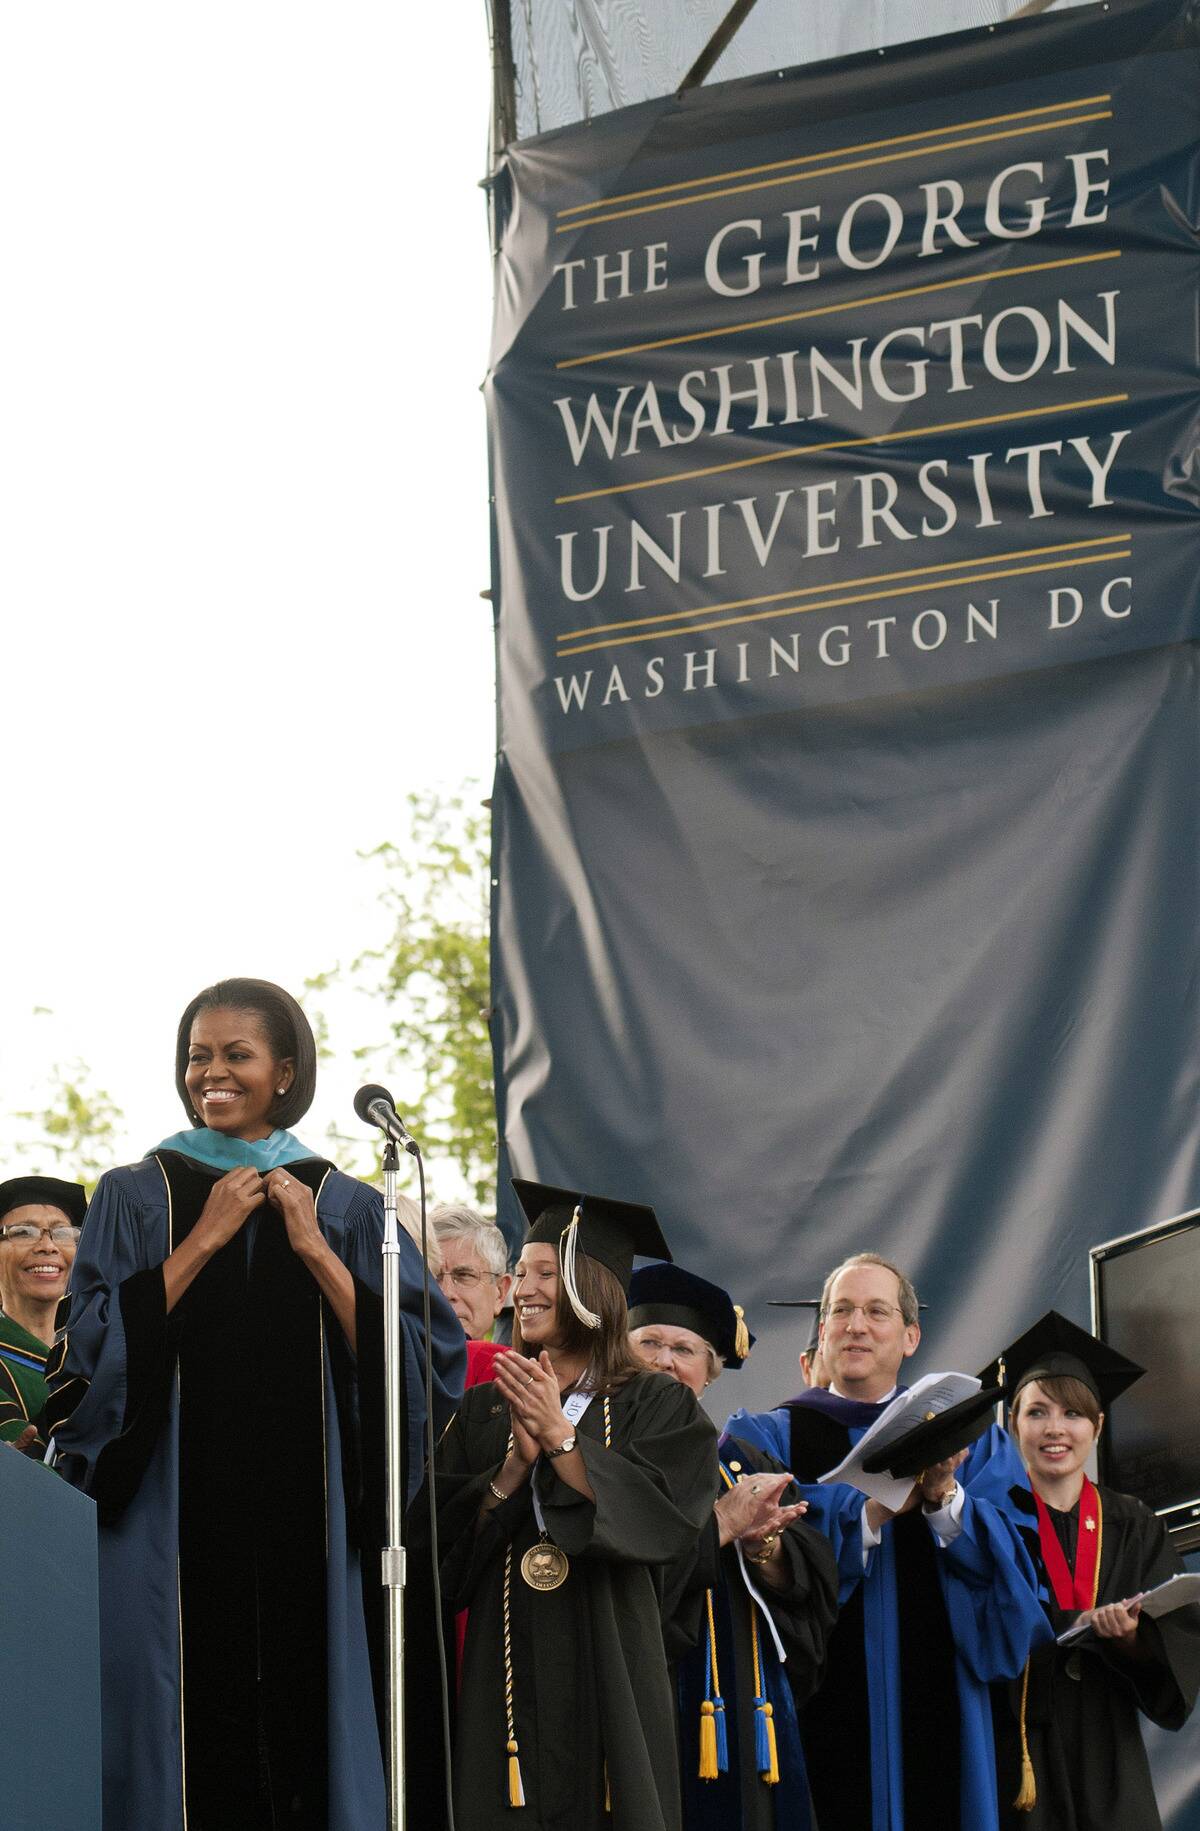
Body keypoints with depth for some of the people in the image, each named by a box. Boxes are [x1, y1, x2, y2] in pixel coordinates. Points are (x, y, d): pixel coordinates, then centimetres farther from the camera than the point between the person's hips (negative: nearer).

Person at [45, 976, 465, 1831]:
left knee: (307, 1740, -1)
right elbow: (97, 1352, -6)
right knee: (195, 1744, -5)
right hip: (177, 1526, -1)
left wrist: (314, 1249, -7)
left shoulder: (348, 1209, 10)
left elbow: (425, 1362, -2)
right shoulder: (135, 1198, 8)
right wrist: (203, 1241, -9)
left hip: (306, 1522, 1)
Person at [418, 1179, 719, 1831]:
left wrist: (559, 1436, -18)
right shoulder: (484, 1409, 11)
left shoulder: (656, 1406, 3)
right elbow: (442, 1538, 2)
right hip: (506, 1668, 2)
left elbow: (661, 1519, -13)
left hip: (609, 1666, -2)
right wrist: (515, 1463, -13)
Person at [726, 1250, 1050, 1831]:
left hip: (934, 1713, 2)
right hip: (818, 1712, -2)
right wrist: (875, 1506, -22)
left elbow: (1012, 1562, 0)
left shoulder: (971, 1442, 14)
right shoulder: (765, 1436, 9)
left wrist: (944, 1499, -17)